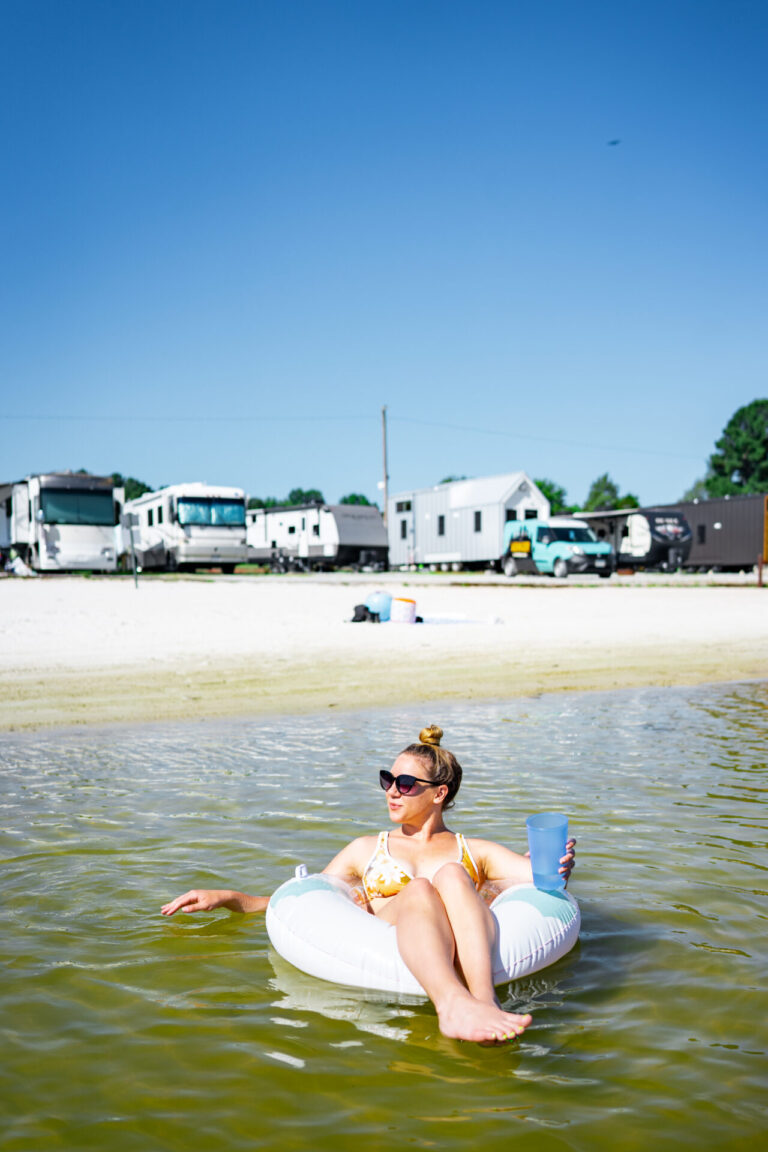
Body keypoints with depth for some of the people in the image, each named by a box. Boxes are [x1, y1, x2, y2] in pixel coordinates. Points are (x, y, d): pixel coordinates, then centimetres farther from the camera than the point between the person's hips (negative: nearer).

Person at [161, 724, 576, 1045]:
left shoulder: (476, 852, 27)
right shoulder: (367, 850, 32)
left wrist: (558, 869, -10)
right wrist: (224, 897, 19)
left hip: (468, 950, 0)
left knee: (450, 876, -31)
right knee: (418, 889, -33)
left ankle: (484, 1001, -54)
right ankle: (454, 1004, -63)